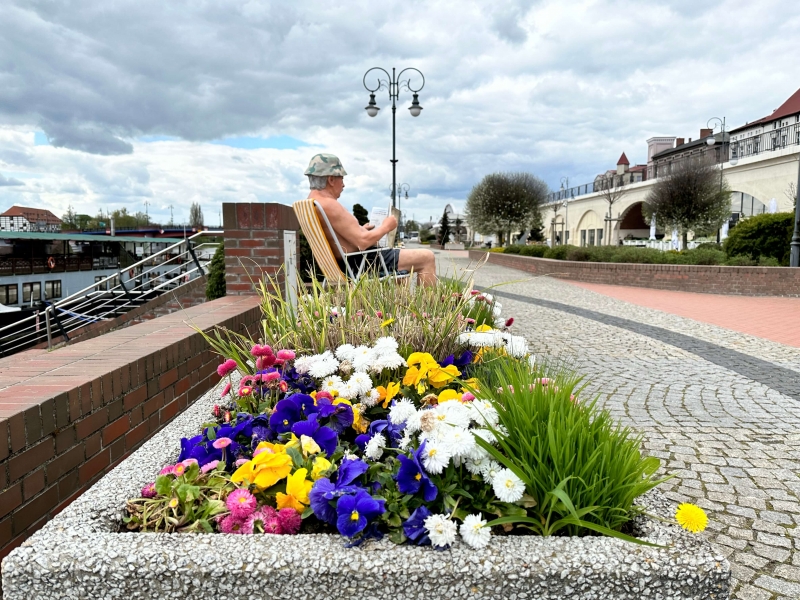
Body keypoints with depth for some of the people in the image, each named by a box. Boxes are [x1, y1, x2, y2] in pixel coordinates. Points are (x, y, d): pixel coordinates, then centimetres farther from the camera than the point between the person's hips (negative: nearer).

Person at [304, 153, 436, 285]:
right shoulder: (329, 205, -23)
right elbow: (363, 242, -27)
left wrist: (360, 229, 22)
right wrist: (385, 227, -11)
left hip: (345, 262, 11)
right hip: (359, 263, -11)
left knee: (401, 254, 33)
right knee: (427, 258, -7)